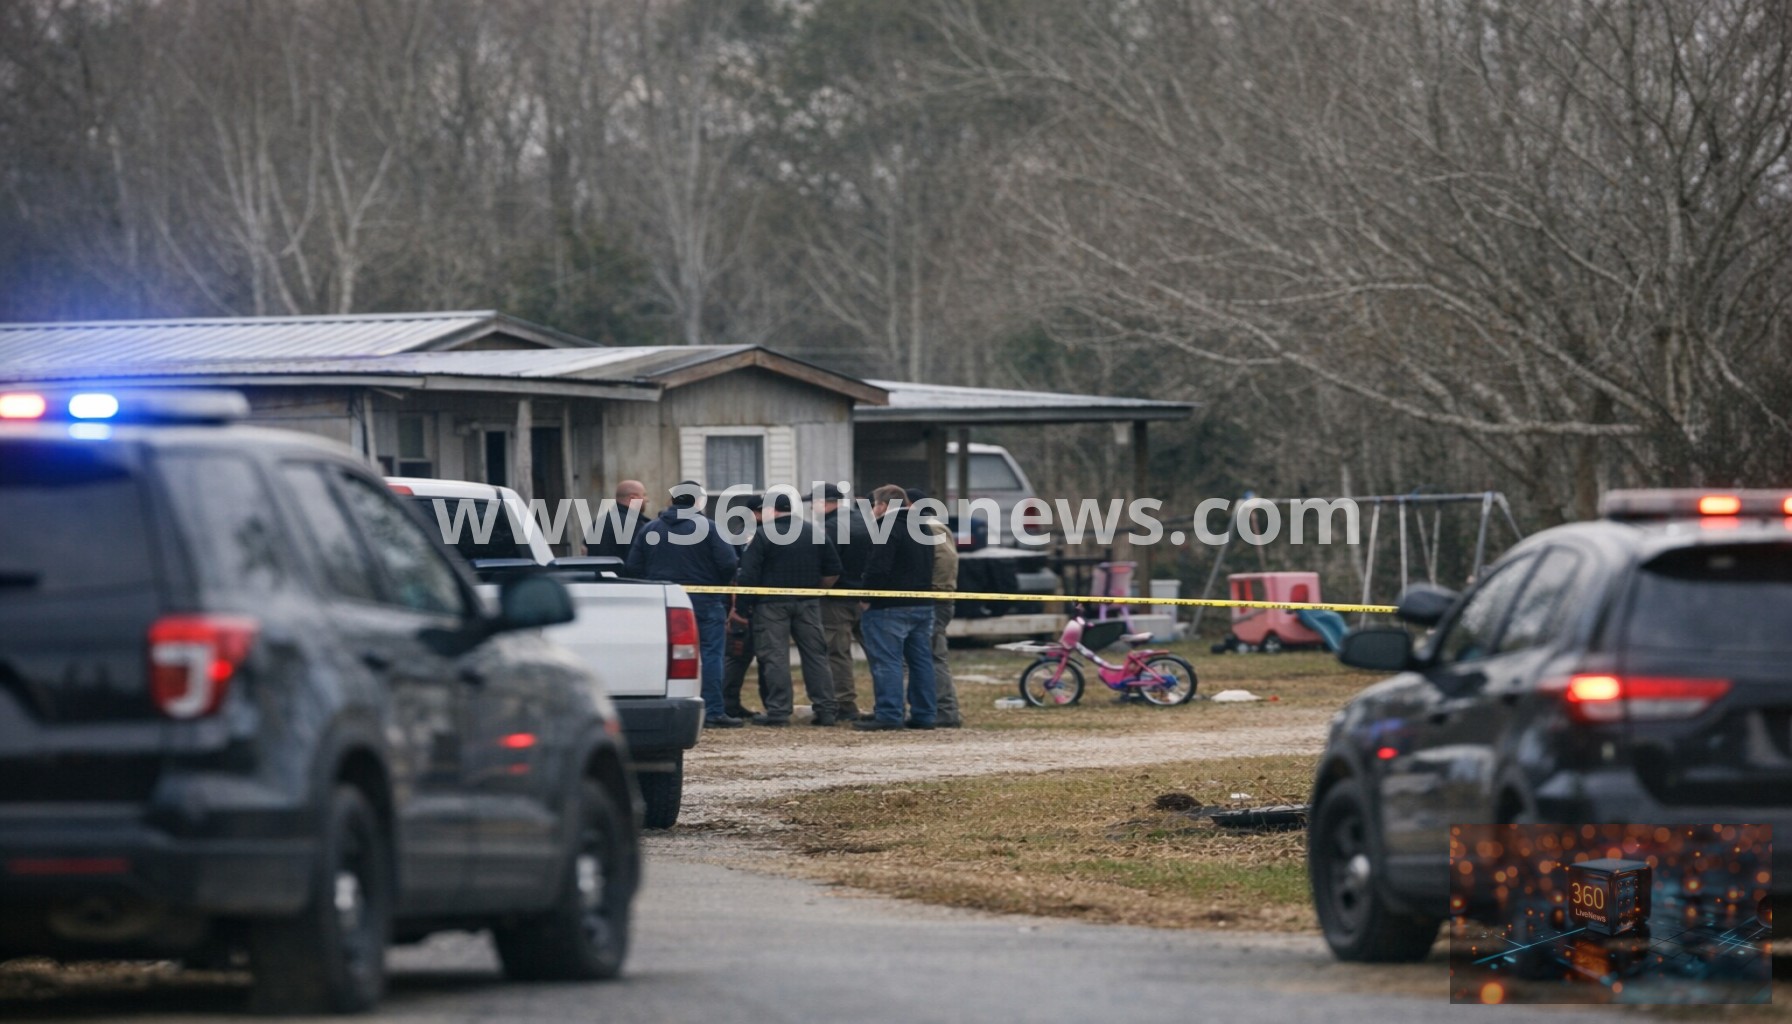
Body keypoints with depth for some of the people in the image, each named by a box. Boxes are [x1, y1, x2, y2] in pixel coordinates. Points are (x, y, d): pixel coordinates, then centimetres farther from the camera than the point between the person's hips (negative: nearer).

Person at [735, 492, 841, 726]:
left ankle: (778, 710, -5)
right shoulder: (815, 532, 8)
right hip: (808, 604, 4)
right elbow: (833, 570, 10)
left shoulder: (763, 535, -7)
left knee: (775, 656, -2)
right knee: (815, 654, 8)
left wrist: (746, 602, -3)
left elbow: (748, 575, -11)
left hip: (772, 604, -4)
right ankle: (825, 710, 5)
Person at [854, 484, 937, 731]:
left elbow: (878, 569, -21)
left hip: (890, 608, -9)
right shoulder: (921, 528, 17)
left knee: (886, 662, -7)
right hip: (923, 604, 9)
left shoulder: (887, 528, -13)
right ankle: (923, 715, 12)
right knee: (920, 660, 10)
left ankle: (888, 715, -12)